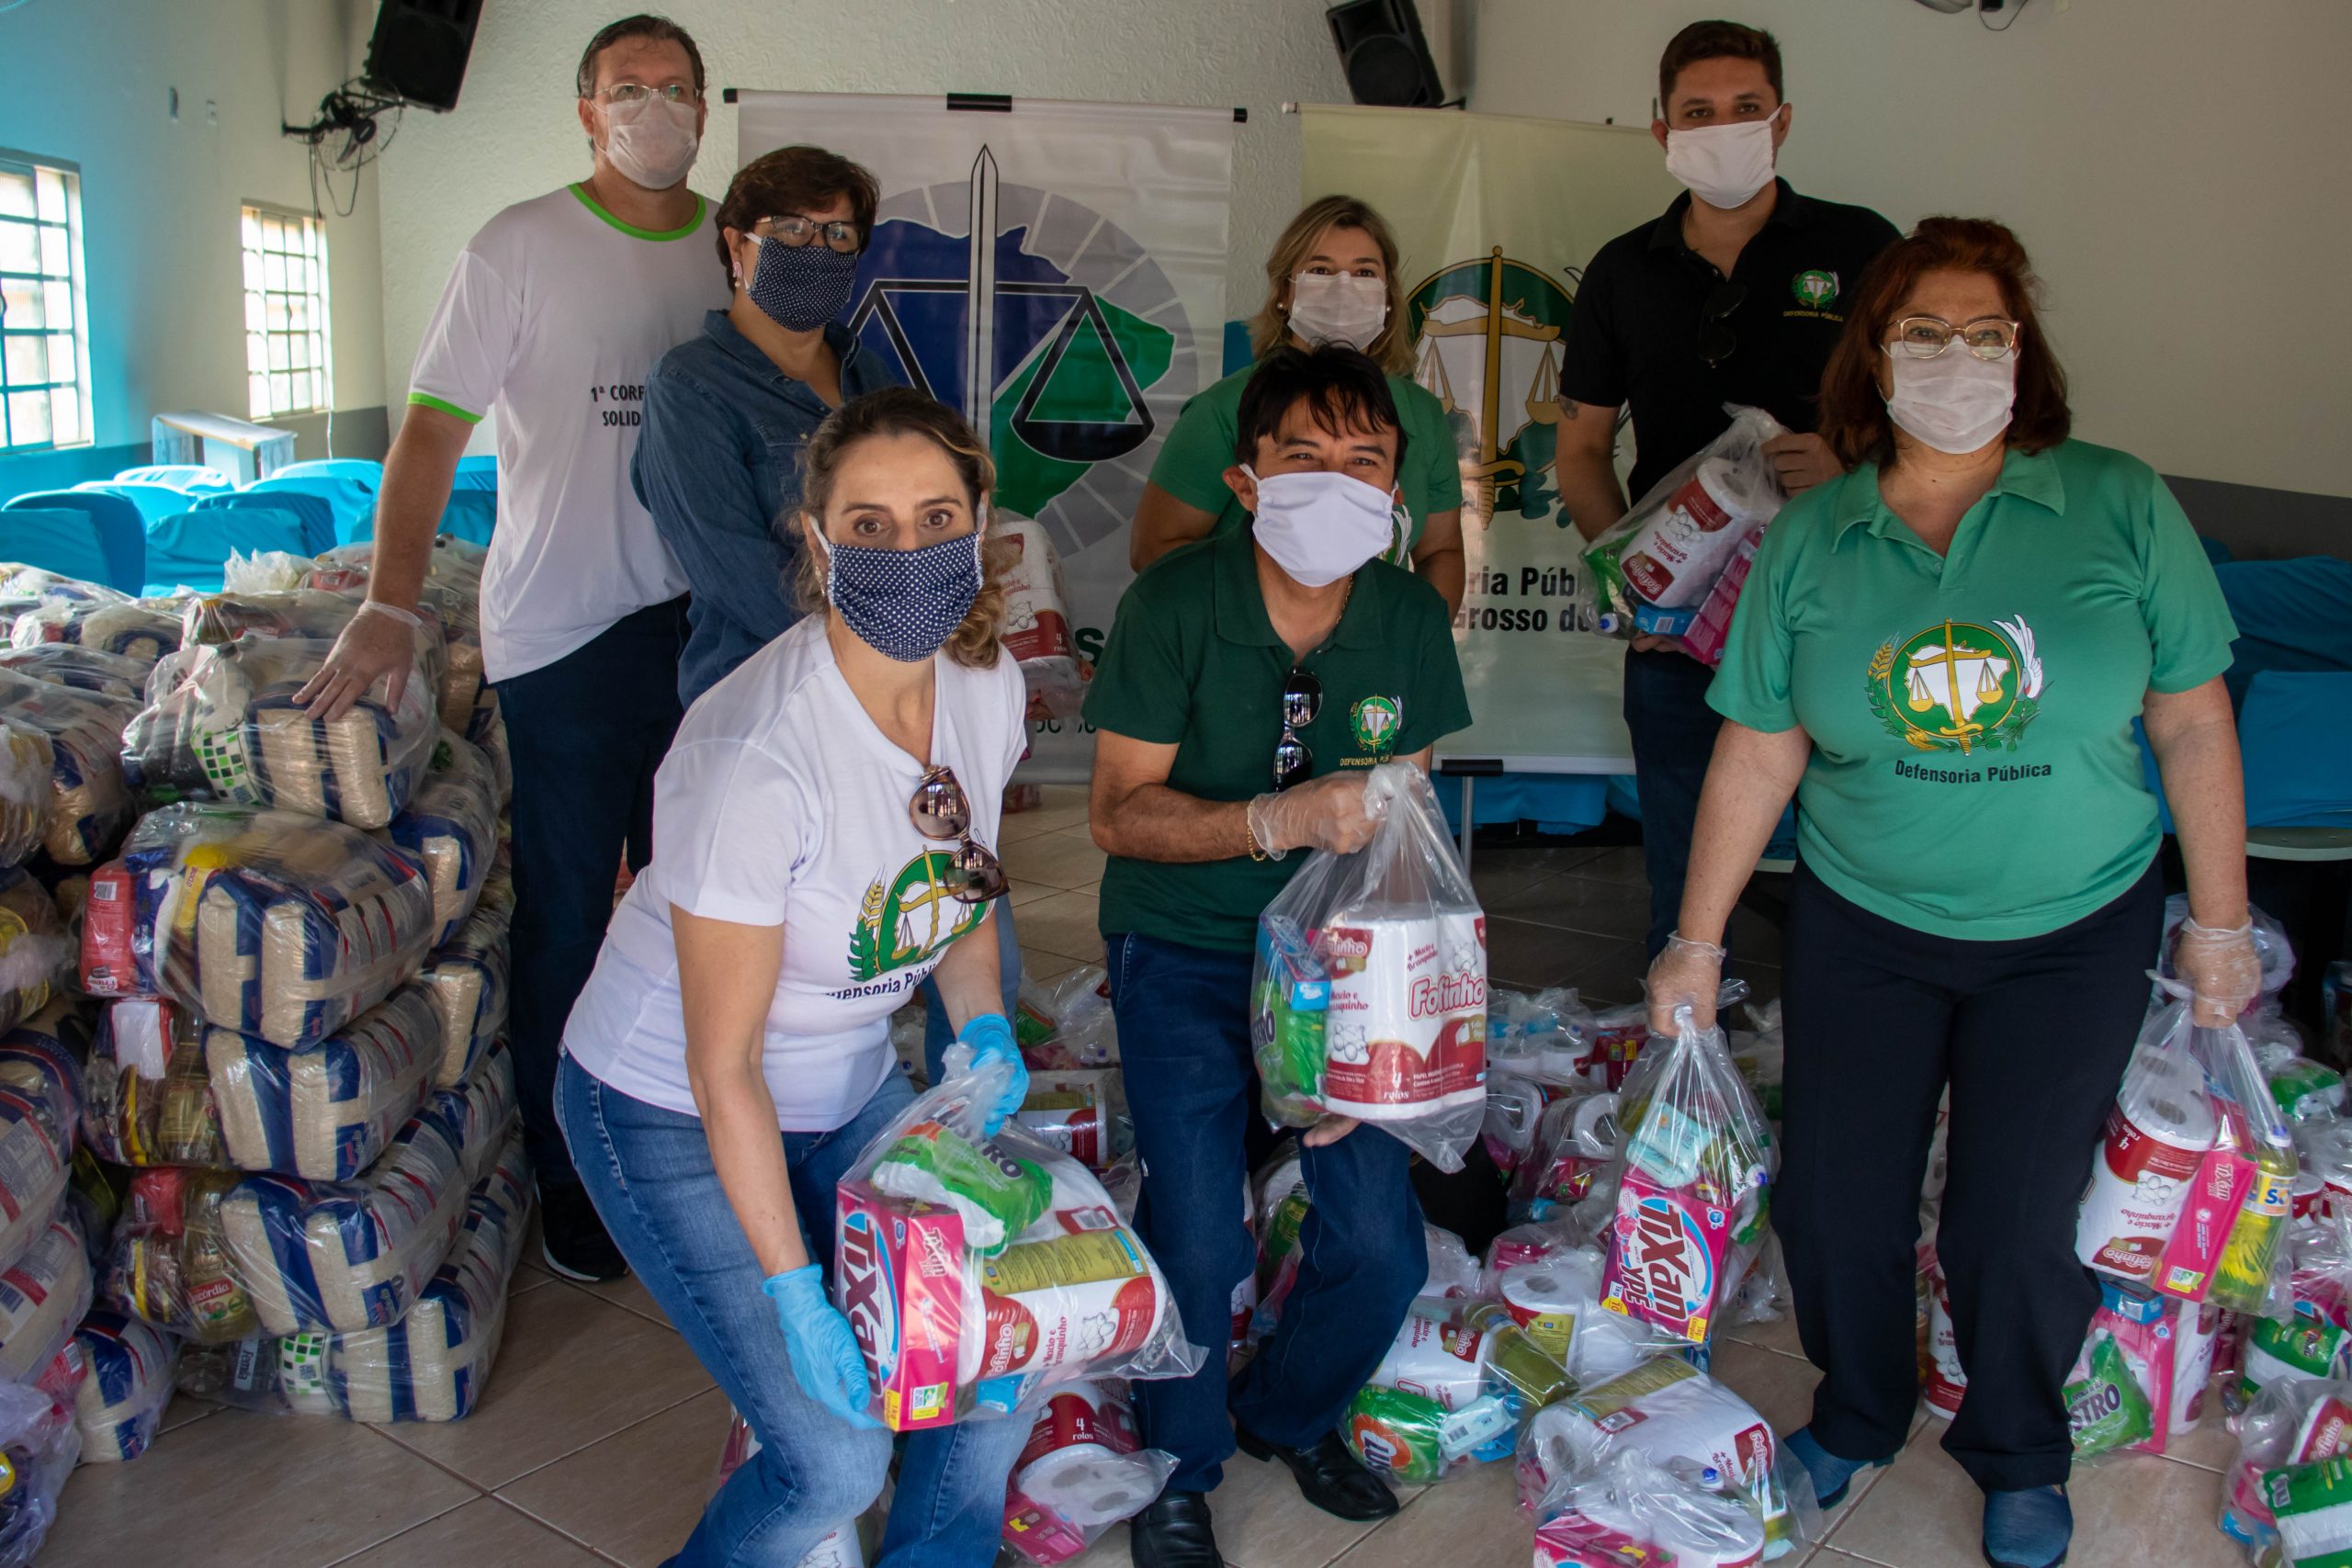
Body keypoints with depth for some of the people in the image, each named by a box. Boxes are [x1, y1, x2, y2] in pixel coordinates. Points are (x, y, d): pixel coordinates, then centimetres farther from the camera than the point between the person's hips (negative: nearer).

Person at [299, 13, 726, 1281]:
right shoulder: (520, 248, -5)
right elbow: (432, 427, -9)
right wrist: (389, 607, -19)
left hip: (704, 620, 4)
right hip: (564, 635, -4)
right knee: (566, 913, 3)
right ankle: (567, 1177, 20)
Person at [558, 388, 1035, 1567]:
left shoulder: (987, 685, -10)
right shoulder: (758, 756, -31)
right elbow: (724, 1071, -24)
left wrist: (982, 1030, -4)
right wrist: (795, 1299, -21)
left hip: (852, 1091, 7)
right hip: (673, 1114, -6)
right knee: (835, 1458, -8)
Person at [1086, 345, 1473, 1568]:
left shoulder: (1410, 615, -4)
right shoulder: (1174, 604, -16)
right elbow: (1120, 813, -15)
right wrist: (1278, 822, -31)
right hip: (1182, 949, -3)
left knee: (1379, 1246, -1)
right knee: (1198, 1246, -10)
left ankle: (1289, 1415, 33)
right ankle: (1179, 1469, 22)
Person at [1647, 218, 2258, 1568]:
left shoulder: (2120, 507, -7)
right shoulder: (1810, 540, -4)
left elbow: (2193, 722, -3)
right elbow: (1758, 753, -2)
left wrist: (2221, 925, -2)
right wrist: (1699, 942, -1)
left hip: (2073, 935, -1)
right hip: (1862, 928, 1)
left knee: (2019, 1219, 5)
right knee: (1834, 1201, 7)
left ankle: (2020, 1457, 36)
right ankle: (1858, 1415, 38)